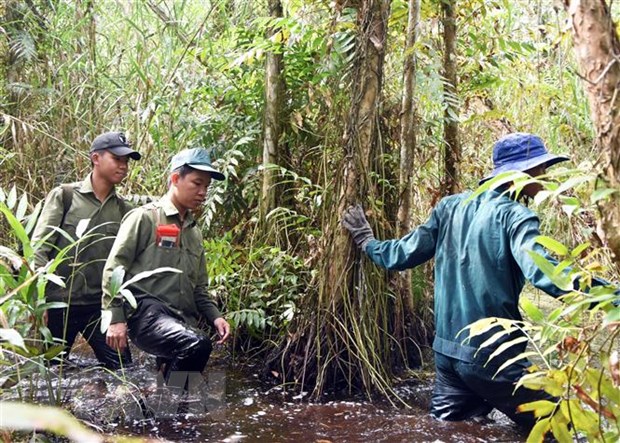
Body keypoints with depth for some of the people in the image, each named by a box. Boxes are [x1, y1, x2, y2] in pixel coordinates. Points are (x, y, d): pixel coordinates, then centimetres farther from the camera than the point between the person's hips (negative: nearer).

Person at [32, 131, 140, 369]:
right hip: (59, 302, -3)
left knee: (122, 368, -2)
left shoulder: (124, 210, 9)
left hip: (102, 305, 3)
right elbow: (39, 248, -5)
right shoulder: (64, 196, -1)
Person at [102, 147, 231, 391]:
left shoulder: (194, 232, 24)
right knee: (198, 344, -33)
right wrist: (116, 318, -14)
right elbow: (114, 268, -5)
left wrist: (214, 316, 8)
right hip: (146, 313, -8)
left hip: (182, 321, 8)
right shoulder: (145, 218, 1)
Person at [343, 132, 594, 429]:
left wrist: (367, 243, 34)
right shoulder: (514, 215, -13)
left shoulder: (450, 207, 8)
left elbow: (404, 254, 15)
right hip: (493, 358, -7)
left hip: (447, 353, 7)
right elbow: (542, 272, -30)